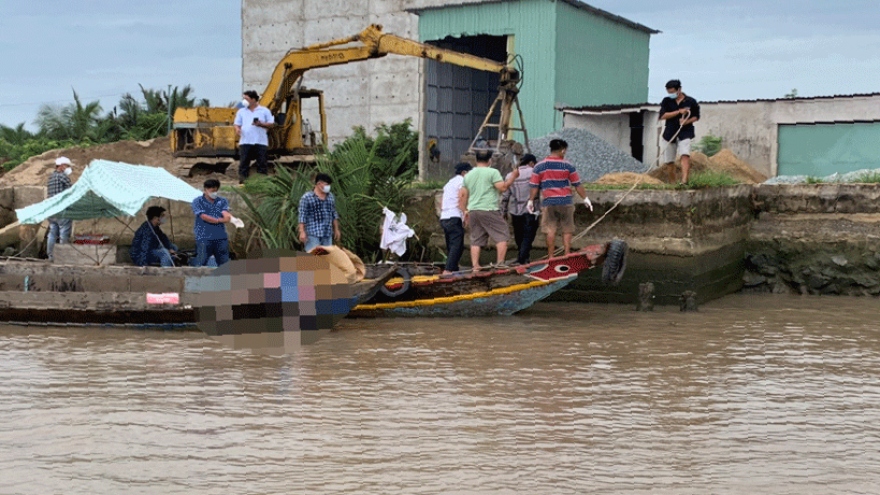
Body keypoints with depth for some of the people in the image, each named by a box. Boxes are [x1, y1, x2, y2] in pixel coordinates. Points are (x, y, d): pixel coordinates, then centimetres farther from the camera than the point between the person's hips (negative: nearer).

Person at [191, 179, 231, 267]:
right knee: (200, 264, -8)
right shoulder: (197, 202, 1)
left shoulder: (222, 201, 11)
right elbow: (204, 217, -11)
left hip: (221, 237, 4)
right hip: (204, 238, -4)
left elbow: (226, 214, -7)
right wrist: (220, 220, -10)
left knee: (224, 265, 7)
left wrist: (230, 218, -31)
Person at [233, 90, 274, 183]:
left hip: (261, 142, -2)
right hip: (245, 141, 2)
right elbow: (237, 124, 14)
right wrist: (237, 129, -9)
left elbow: (271, 124, 6)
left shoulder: (264, 111, 7)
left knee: (261, 163, -1)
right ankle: (242, 180, 0)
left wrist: (261, 124, -11)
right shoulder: (241, 111, 15)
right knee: (244, 162, -2)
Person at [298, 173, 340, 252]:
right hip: (312, 233, -6)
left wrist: (336, 229, 18)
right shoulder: (306, 197, -4)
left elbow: (334, 214, 20)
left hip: (327, 234, 6)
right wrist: (302, 232, -13)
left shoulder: (330, 197, 14)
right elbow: (302, 215, -7)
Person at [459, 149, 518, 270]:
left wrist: (465, 212, 19)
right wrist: (513, 176, 1)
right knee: (502, 236, 2)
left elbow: (462, 195, 13)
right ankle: (500, 263, -4)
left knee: (476, 240, 8)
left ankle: (475, 266, 3)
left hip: (473, 211, 6)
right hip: (489, 210, -6)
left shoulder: (468, 175, 14)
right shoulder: (492, 172, -4)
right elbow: (503, 187, -11)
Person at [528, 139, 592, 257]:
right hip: (565, 202, -1)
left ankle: (551, 257, 4)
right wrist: (585, 199, 9)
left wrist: (531, 201, 12)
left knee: (550, 230, 4)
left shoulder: (539, 167, 2)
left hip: (548, 203, 1)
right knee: (567, 230, 6)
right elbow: (577, 185, 1)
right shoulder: (568, 166, -1)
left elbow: (534, 186, 2)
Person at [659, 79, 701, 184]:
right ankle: (672, 183, 19)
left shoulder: (691, 101, 2)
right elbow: (663, 116, -7)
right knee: (669, 161, 4)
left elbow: (696, 116, 10)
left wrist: (687, 121, -11)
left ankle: (684, 181, -34)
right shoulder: (667, 101, 6)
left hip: (685, 132, -3)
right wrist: (679, 112, -15)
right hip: (670, 133, 3)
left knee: (685, 155, -23)